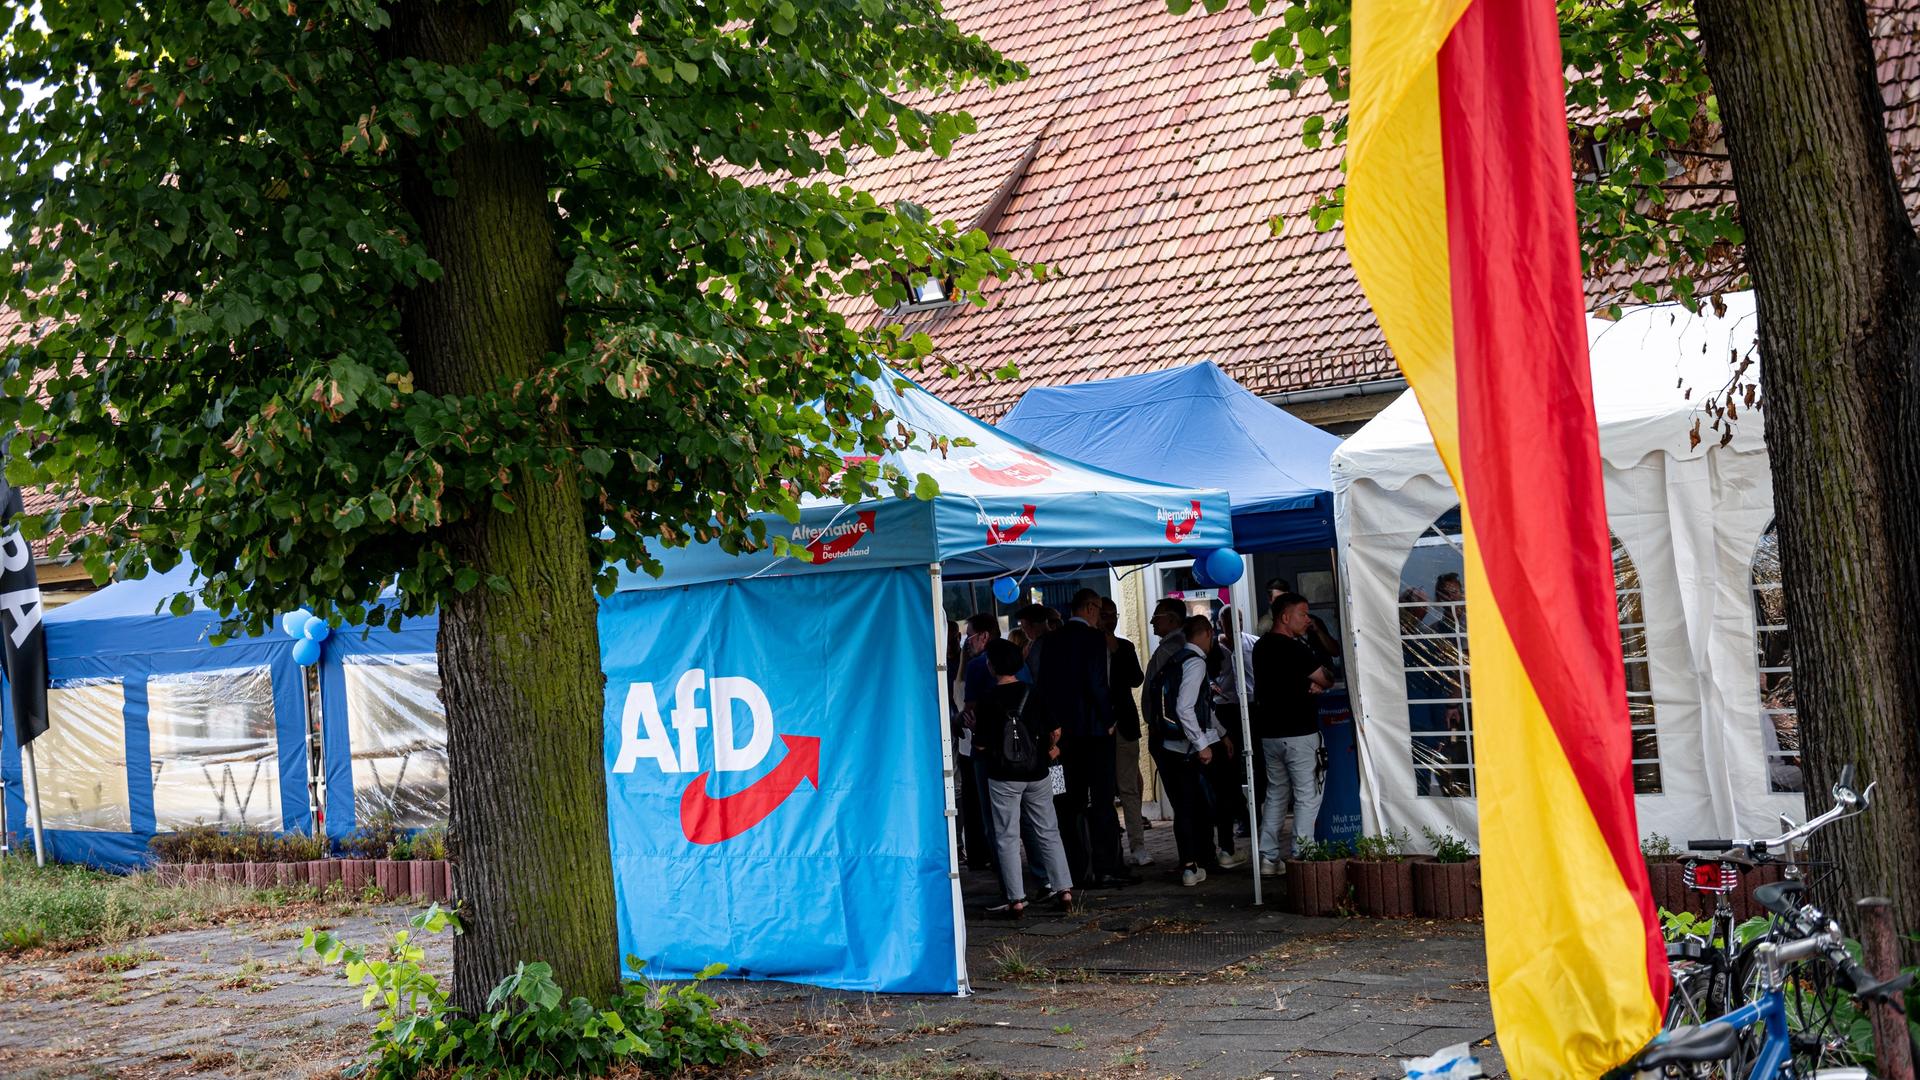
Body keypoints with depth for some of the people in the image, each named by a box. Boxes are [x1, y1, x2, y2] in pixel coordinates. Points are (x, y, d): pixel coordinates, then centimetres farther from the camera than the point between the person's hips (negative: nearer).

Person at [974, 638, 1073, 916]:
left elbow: (981, 745, -9)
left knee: (1007, 837, 2)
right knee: (1048, 832, 12)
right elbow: (1055, 732, 1)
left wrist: (974, 725, 10)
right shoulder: (1033, 694, 0)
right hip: (1037, 773, 4)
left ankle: (1016, 900, -1)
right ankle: (1063, 889, 10)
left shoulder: (988, 701, -10)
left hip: (1003, 776, -4)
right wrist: (1048, 749, 21)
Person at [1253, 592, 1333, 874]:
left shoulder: (1261, 647, 9)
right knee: (1307, 796, -1)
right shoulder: (1294, 648, -16)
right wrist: (1317, 683, 14)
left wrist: (1307, 685, 4)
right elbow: (1325, 680, -6)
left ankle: (1268, 858, 15)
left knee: (1276, 793, 15)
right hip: (1298, 732, -8)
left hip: (1269, 732, 8)